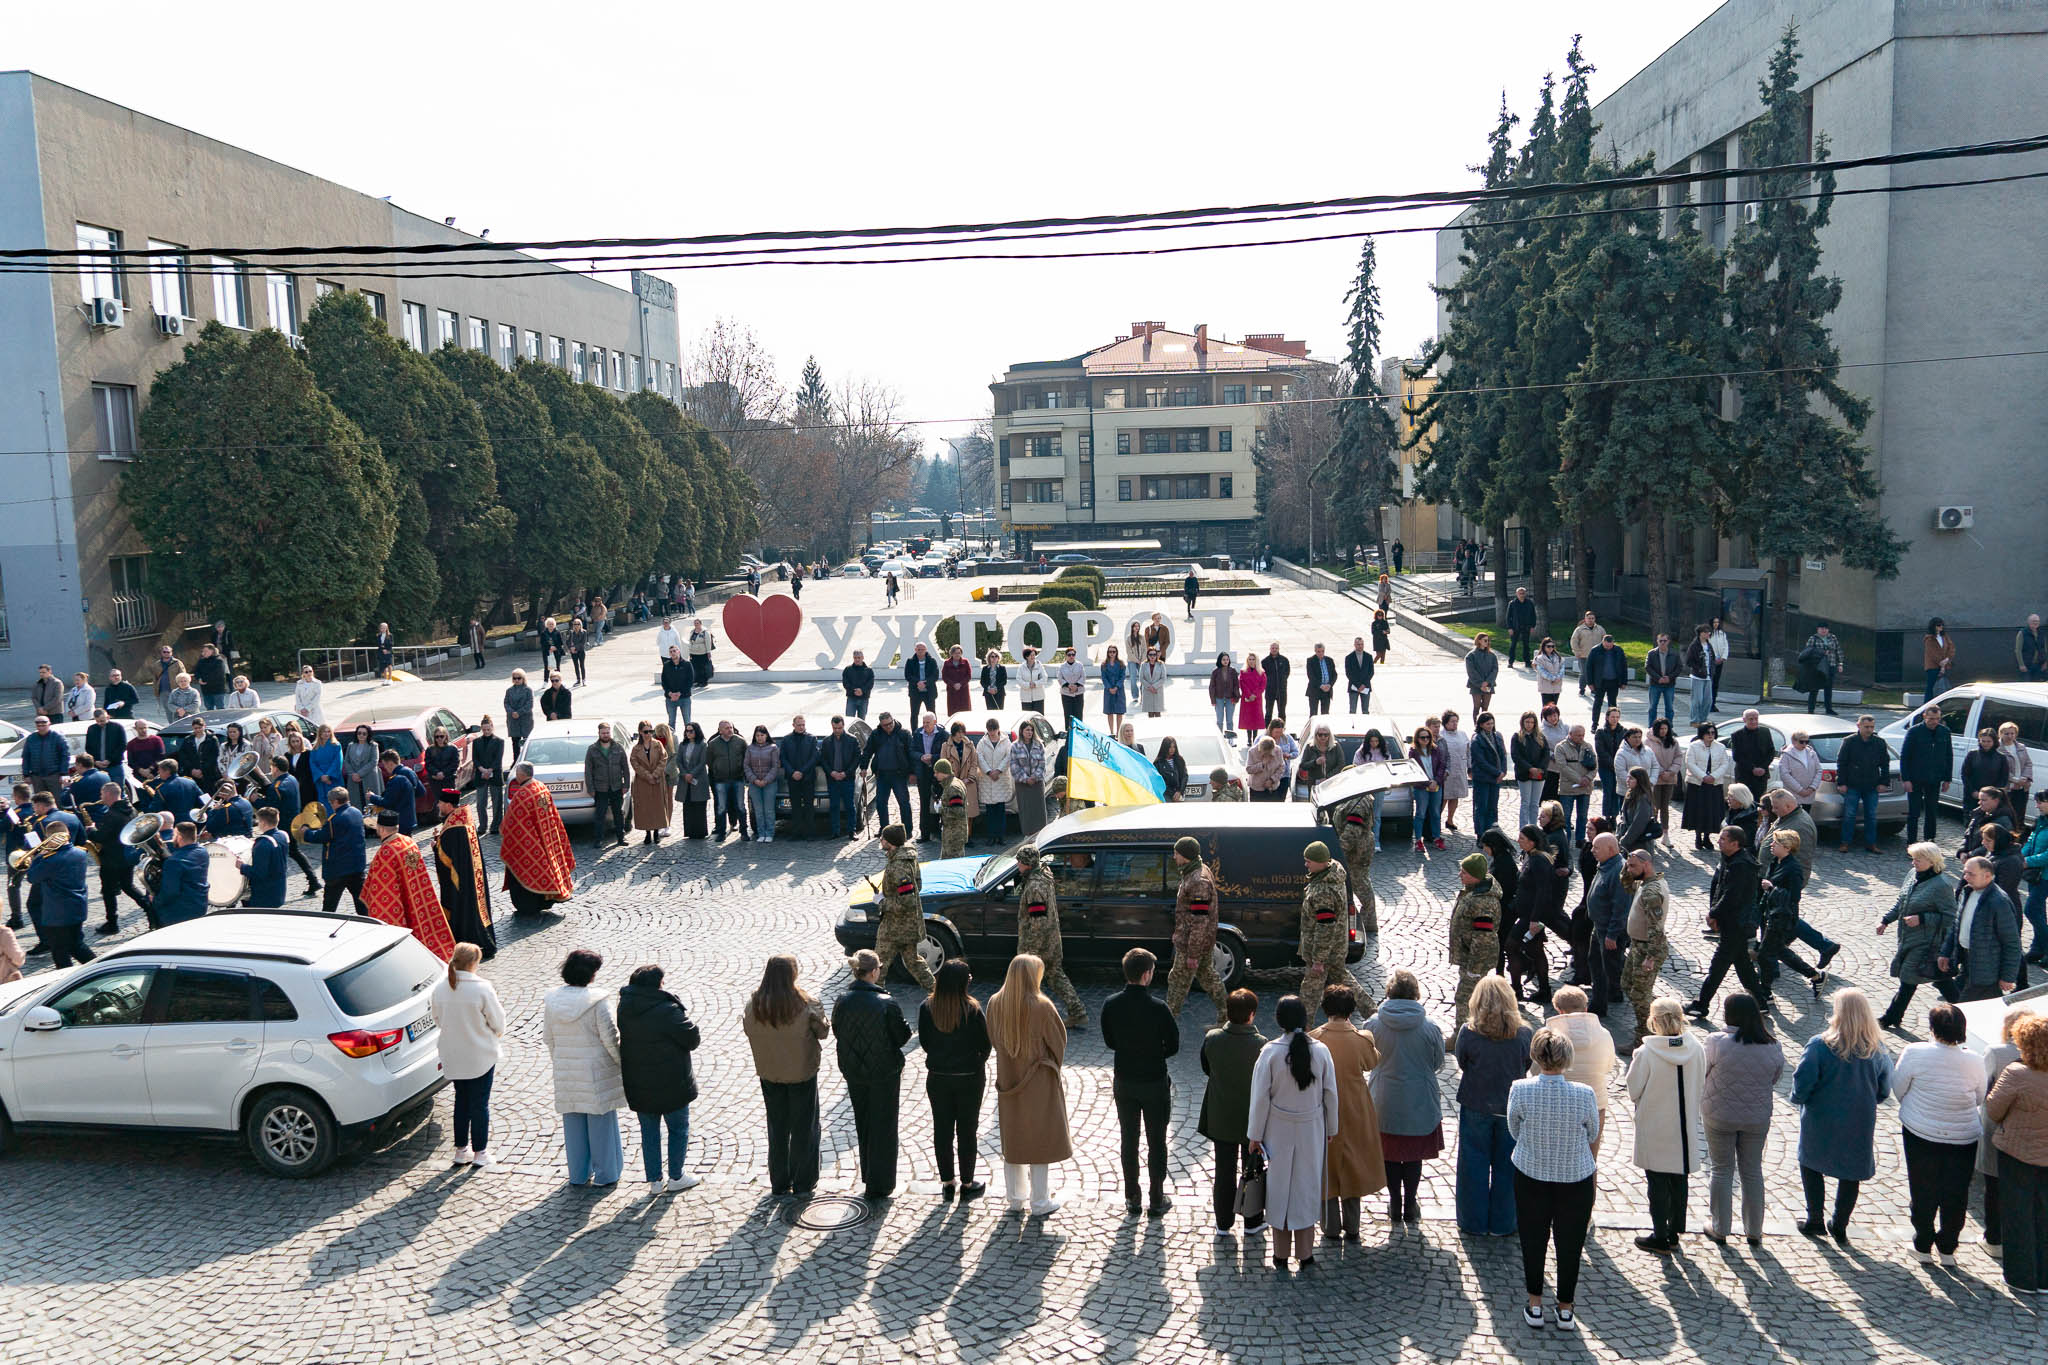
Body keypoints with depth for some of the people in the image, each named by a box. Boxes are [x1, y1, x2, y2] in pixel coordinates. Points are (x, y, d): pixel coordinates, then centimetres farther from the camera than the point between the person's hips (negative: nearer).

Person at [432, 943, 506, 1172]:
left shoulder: (440, 987, -6)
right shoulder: (482, 988, -21)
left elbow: (438, 1019, 7)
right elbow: (497, 1021, -11)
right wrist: (498, 1035, 11)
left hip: (452, 1056, 5)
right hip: (481, 1056, -5)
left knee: (461, 1101, 18)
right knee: (480, 1104, 7)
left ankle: (461, 1151, 26)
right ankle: (480, 1154, 14)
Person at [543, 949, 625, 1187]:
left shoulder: (552, 999, -2)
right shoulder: (597, 1000, -18)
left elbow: (548, 1038, 6)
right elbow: (610, 1038, -15)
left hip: (566, 1073, 5)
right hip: (596, 1070, -5)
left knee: (573, 1121, 15)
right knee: (601, 1121, 8)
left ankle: (578, 1174, 26)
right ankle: (605, 1174, 18)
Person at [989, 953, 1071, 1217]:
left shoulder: (995, 1003, -7)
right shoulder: (1041, 1007, -21)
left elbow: (993, 1038, 5)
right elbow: (1058, 1039, -10)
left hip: (1008, 1079, 4)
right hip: (1039, 1081, -4)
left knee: (1012, 1139, 17)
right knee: (1039, 1139, 8)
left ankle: (1014, 1200, 25)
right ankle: (1040, 1203, 15)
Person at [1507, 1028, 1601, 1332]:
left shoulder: (1520, 1090, -20)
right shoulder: (1584, 1095, -21)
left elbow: (1514, 1132, -4)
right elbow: (1593, 1138, -3)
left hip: (1530, 1174, 0)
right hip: (1576, 1178, 0)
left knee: (1533, 1239, 18)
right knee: (1570, 1243, 16)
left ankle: (1535, 1306, 28)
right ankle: (1566, 1309, 28)